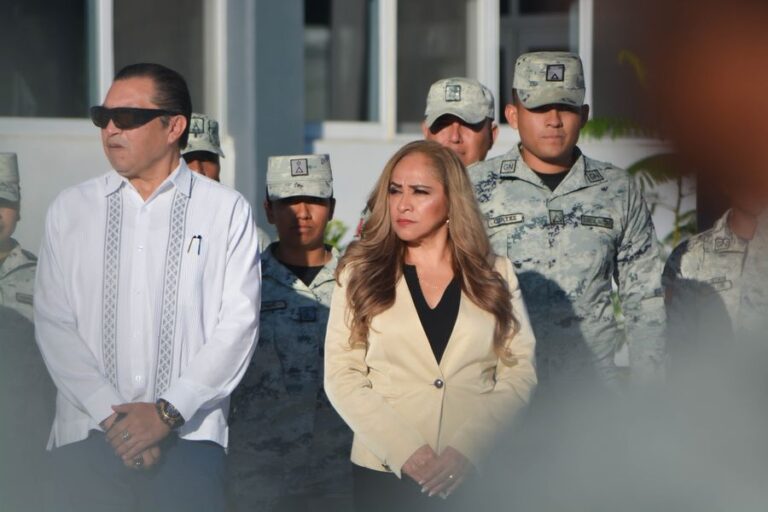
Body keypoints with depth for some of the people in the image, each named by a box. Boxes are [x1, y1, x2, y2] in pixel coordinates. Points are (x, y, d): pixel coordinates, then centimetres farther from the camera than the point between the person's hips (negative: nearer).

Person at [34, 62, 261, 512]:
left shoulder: (227, 210, 4)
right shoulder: (70, 210, 8)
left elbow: (239, 322, -3)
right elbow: (53, 323, 1)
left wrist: (167, 412, -10)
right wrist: (111, 414, -9)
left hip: (191, 436, -1)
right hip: (88, 438, 1)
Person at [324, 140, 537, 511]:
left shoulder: (496, 273, 6)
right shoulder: (360, 272, 4)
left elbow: (519, 371, 1)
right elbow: (342, 375, -3)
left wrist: (467, 448, -13)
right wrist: (405, 451, -15)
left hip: (475, 474, 1)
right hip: (383, 473, 0)